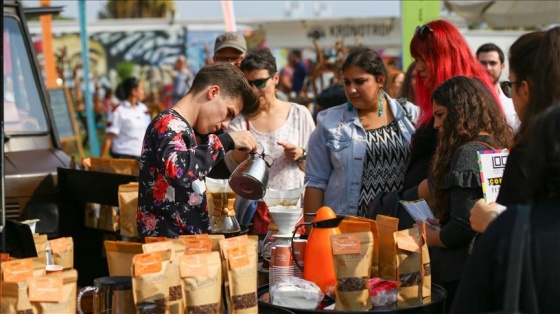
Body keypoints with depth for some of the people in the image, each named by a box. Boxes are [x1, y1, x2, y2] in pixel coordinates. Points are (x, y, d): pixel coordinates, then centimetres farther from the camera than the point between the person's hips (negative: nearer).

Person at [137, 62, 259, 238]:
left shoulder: (183, 128, 15)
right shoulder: (169, 124, -12)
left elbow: (205, 167, 34)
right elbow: (177, 169, -34)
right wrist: (226, 141, -24)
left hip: (187, 239, 10)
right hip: (168, 241, -10)